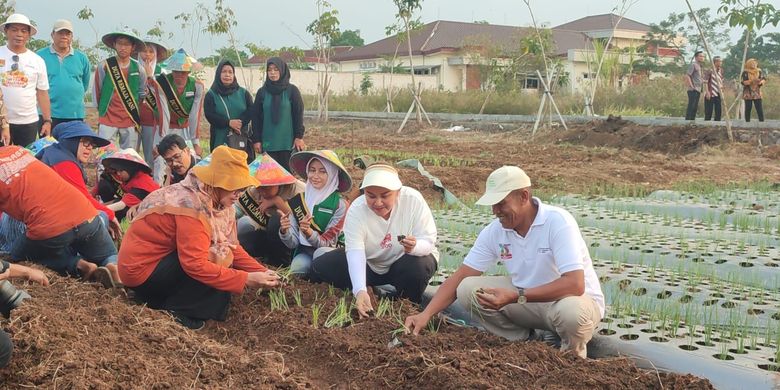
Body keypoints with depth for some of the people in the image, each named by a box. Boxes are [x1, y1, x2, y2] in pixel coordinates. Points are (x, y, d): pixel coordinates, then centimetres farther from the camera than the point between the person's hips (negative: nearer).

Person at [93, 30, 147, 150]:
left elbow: (142, 93, 14)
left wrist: (132, 107, 13)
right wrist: (102, 109, 11)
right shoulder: (104, 66, -5)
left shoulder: (138, 69, 2)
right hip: (108, 119, -2)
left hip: (131, 121, 2)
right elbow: (96, 91, 5)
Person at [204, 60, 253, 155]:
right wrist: (228, 123, -18)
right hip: (220, 141, -1)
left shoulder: (243, 93, 14)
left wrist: (240, 123, -17)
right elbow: (209, 115, -4)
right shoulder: (211, 95, 8)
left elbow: (250, 110, 1)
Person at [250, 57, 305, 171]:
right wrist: (256, 140, 1)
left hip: (288, 141, -2)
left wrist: (299, 137, -6)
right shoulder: (262, 92, 6)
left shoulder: (292, 91, 0)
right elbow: (256, 117, 6)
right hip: (268, 142, 2)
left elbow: (299, 114, 0)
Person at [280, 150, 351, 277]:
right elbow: (293, 243, -1)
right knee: (298, 267, -31)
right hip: (304, 252, 2)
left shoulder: (340, 204, -11)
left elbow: (326, 243, -12)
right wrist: (284, 231, -24)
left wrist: (309, 232, -32)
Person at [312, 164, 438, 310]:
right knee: (320, 267, -15)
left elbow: (428, 241, -24)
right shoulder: (356, 210, -24)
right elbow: (355, 251, -34)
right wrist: (360, 291, -50)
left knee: (417, 268, -37)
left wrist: (414, 247, -50)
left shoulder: (413, 200, -26)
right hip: (370, 265, 1)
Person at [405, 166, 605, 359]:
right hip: (528, 297, 5)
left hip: (574, 298, -5)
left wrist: (516, 297, -41)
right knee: (467, 289, -12)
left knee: (570, 312, -40)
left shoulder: (558, 221, -25)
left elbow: (575, 284, -34)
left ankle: (572, 356, -5)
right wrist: (426, 314, -18)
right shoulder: (494, 231, -7)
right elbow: (460, 277, -4)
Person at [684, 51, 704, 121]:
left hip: (698, 90, 9)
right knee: (691, 107, -11)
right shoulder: (693, 65, -8)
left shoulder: (699, 66, 20)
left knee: (695, 107, 9)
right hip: (693, 90, -9)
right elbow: (687, 76, -17)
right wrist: (691, 86, -19)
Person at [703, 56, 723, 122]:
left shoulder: (721, 71, 11)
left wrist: (721, 86, 1)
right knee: (709, 112, -4)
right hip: (710, 94, -6)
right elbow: (705, 82, -10)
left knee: (718, 111, 4)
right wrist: (707, 92, -17)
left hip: (718, 94, 6)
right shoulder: (710, 71, -7)